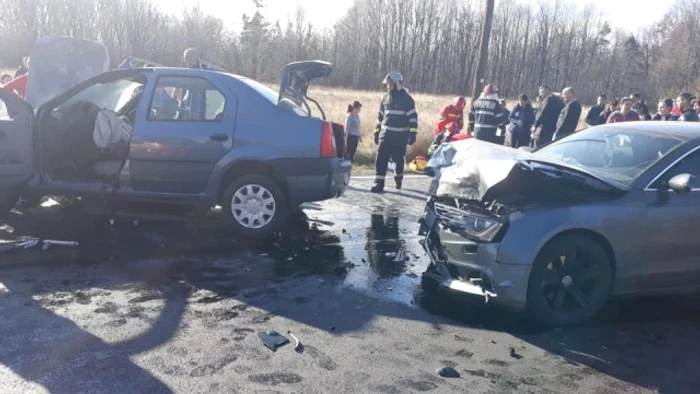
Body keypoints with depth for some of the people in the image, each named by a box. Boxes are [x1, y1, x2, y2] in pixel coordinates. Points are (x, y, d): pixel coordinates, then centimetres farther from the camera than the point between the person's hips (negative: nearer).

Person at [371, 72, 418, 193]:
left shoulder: (406, 99, -5)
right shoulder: (386, 98, 12)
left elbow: (413, 117, -8)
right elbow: (380, 116, 19)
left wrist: (413, 134, -14)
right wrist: (377, 132, 18)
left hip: (400, 136, -4)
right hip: (385, 135, 4)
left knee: (399, 160, 8)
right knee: (381, 159, -6)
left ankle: (398, 179, 33)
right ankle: (378, 183, -6)